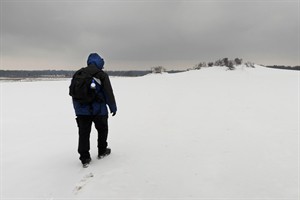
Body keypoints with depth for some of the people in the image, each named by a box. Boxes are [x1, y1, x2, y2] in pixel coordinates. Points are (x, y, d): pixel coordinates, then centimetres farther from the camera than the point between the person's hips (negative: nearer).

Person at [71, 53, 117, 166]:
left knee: (84, 133, 8)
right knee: (102, 130, 18)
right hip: (99, 110, -3)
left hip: (82, 110, 3)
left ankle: (85, 158, 10)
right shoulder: (102, 75, -8)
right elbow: (109, 93, -8)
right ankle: (102, 151, 30)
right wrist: (113, 107, 3)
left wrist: (77, 108, 18)